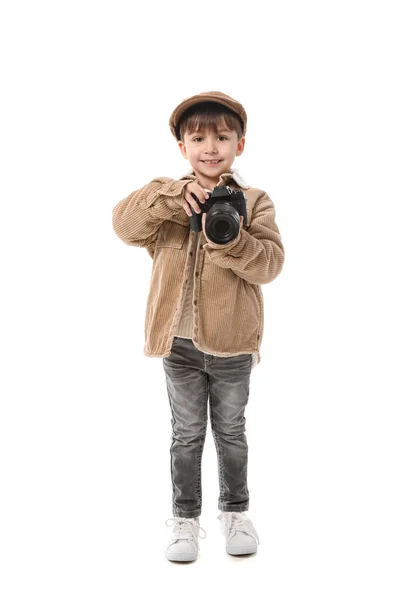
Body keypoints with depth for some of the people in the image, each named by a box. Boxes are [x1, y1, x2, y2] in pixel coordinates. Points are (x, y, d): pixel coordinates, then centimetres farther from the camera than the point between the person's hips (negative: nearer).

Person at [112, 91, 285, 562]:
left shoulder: (253, 203, -1)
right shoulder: (167, 197, 3)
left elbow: (270, 262, -11)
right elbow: (124, 223, -14)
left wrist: (231, 241, -28)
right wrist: (174, 197, -25)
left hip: (232, 344, 0)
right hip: (179, 344, 1)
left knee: (231, 433, 16)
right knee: (187, 435, 13)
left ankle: (235, 512, 35)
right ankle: (185, 518, 27)